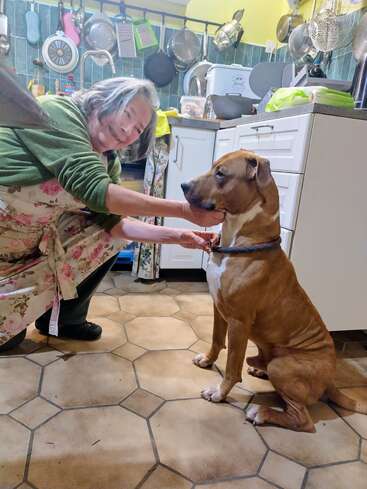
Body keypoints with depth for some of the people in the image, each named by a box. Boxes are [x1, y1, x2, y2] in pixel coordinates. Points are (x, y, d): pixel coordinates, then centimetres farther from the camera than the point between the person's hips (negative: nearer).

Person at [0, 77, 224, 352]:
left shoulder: (108, 162, 1)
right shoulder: (57, 111, -22)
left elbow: (114, 222, -5)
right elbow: (94, 190, -34)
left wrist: (176, 236, -16)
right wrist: (185, 211, -33)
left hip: (31, 234, 7)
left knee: (109, 233, 4)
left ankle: (61, 317, 15)